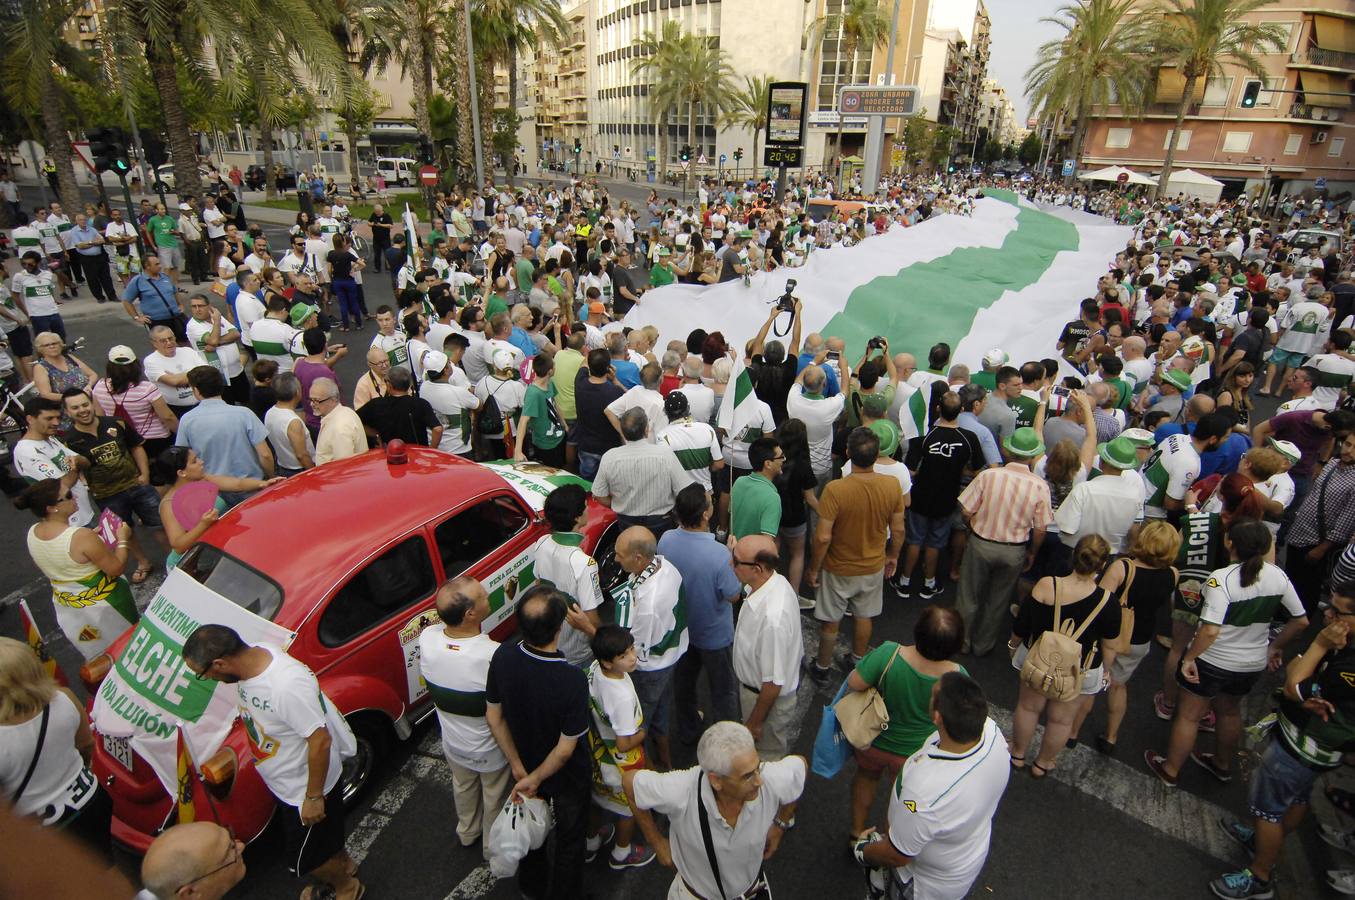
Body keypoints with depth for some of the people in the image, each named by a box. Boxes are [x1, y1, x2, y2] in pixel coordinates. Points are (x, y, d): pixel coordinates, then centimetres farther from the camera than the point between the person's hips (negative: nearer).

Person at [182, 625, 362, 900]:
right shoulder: (252, 660, -14)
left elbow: (320, 740, -32)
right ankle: (344, 866, 57)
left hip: (308, 788, -7)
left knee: (303, 861, 16)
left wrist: (313, 797, -22)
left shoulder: (288, 685, -41)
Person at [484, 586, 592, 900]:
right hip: (568, 778, -4)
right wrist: (534, 779, -11)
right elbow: (566, 748, -28)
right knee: (569, 839, 25)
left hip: (525, 765, 5)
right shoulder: (572, 680, -40)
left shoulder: (502, 657, -26)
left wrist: (519, 768, -2)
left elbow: (493, 716, -12)